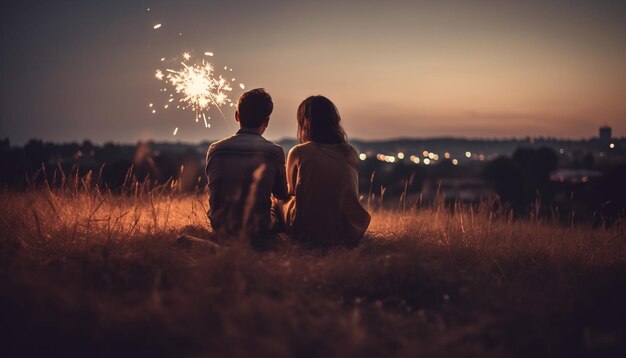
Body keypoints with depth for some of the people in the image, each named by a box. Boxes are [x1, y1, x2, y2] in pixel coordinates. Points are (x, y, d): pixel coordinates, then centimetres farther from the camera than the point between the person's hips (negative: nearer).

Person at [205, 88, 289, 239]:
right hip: (257, 229, -3)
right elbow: (282, 195, 6)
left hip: (220, 227, 4)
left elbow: (213, 192, 10)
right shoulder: (274, 152, -11)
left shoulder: (215, 149, -4)